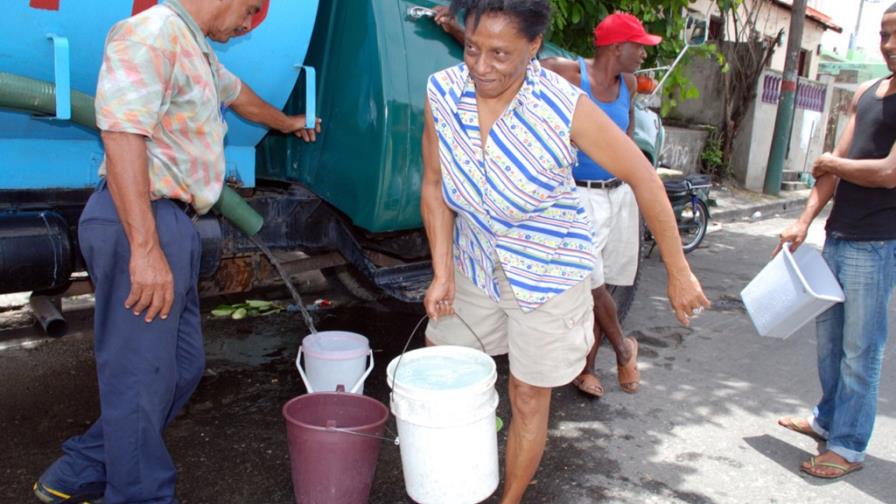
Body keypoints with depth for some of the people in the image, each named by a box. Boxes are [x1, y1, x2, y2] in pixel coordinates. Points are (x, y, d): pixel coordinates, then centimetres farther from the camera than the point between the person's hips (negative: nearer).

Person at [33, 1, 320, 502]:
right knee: (143, 380, -2)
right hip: (141, 224, -10)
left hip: (173, 223, 10)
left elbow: (238, 93, 42)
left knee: (183, 367, 15)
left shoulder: (198, 51, 21)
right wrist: (145, 249, -29)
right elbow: (123, 138, -23)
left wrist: (287, 123, 60)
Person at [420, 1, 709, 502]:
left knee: (529, 399, 7)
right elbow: (435, 184, -4)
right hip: (475, 263, 4)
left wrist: (678, 272, -11)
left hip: (547, 270, -4)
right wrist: (442, 271, -10)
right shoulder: (442, 92, -14)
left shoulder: (565, 106, -25)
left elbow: (643, 178, -16)